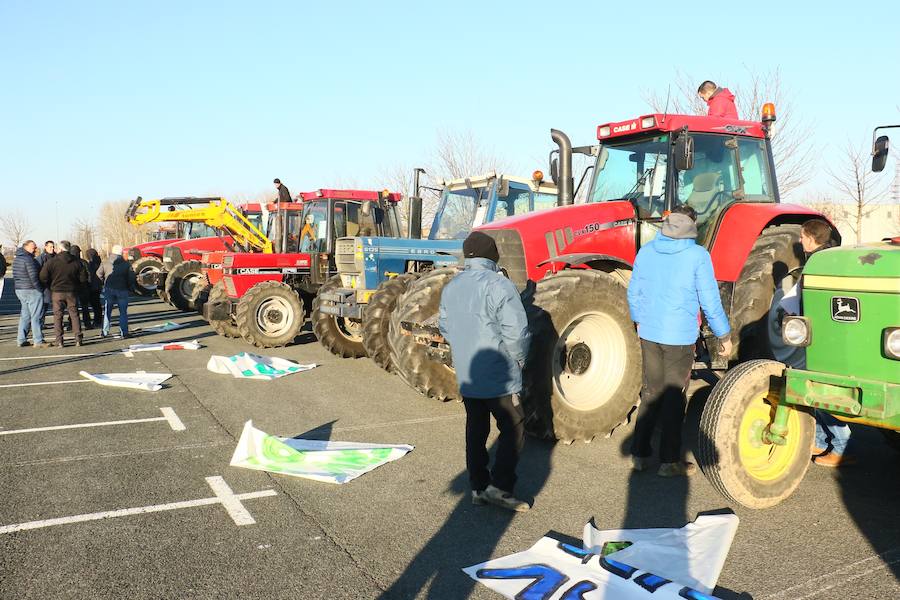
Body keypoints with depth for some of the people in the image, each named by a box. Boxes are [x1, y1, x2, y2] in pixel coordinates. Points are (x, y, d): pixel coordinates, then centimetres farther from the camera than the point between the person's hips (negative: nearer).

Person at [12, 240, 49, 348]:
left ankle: (21, 340, 17)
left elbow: (16, 276, 17)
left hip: (19, 290, 9)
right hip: (32, 291, -9)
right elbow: (34, 277, -20)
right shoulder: (29, 259, -16)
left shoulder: (16, 258, 13)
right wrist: (40, 289, -11)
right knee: (36, 316, -5)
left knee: (24, 315, 15)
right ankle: (38, 341, -4)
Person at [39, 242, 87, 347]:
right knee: (74, 315, 8)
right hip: (71, 292, 1)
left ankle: (59, 341, 3)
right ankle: (78, 339, 5)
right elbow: (83, 279, 0)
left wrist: (50, 287, 8)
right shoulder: (77, 262, -1)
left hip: (57, 292, -1)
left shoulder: (51, 262, -7)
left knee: (57, 316, 5)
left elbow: (43, 278, -9)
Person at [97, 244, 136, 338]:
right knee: (123, 312, 4)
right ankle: (124, 332, 1)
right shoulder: (126, 264, 0)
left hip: (109, 289, 1)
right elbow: (132, 277, 0)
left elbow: (99, 274, 4)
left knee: (107, 311, 10)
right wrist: (131, 287, 14)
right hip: (122, 290, -1)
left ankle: (105, 332, 9)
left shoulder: (105, 262, 1)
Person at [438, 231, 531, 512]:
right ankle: (500, 487, 1)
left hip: (466, 377, 7)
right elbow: (516, 331, -19)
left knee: (476, 429, 15)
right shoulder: (498, 285, -16)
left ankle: (479, 488, 20)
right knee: (513, 429, 5)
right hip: (499, 377, -7)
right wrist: (519, 359, -3)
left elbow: (445, 327, 16)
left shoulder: (451, 286, 7)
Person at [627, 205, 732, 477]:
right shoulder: (697, 256, -11)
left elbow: (633, 293, 10)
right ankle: (669, 461, 13)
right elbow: (710, 301, -10)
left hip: (648, 333, 5)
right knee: (674, 397, 6)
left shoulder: (646, 251, 2)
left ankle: (640, 453, 20)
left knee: (651, 391, 17)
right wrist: (724, 335, 1)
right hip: (679, 337, -4)